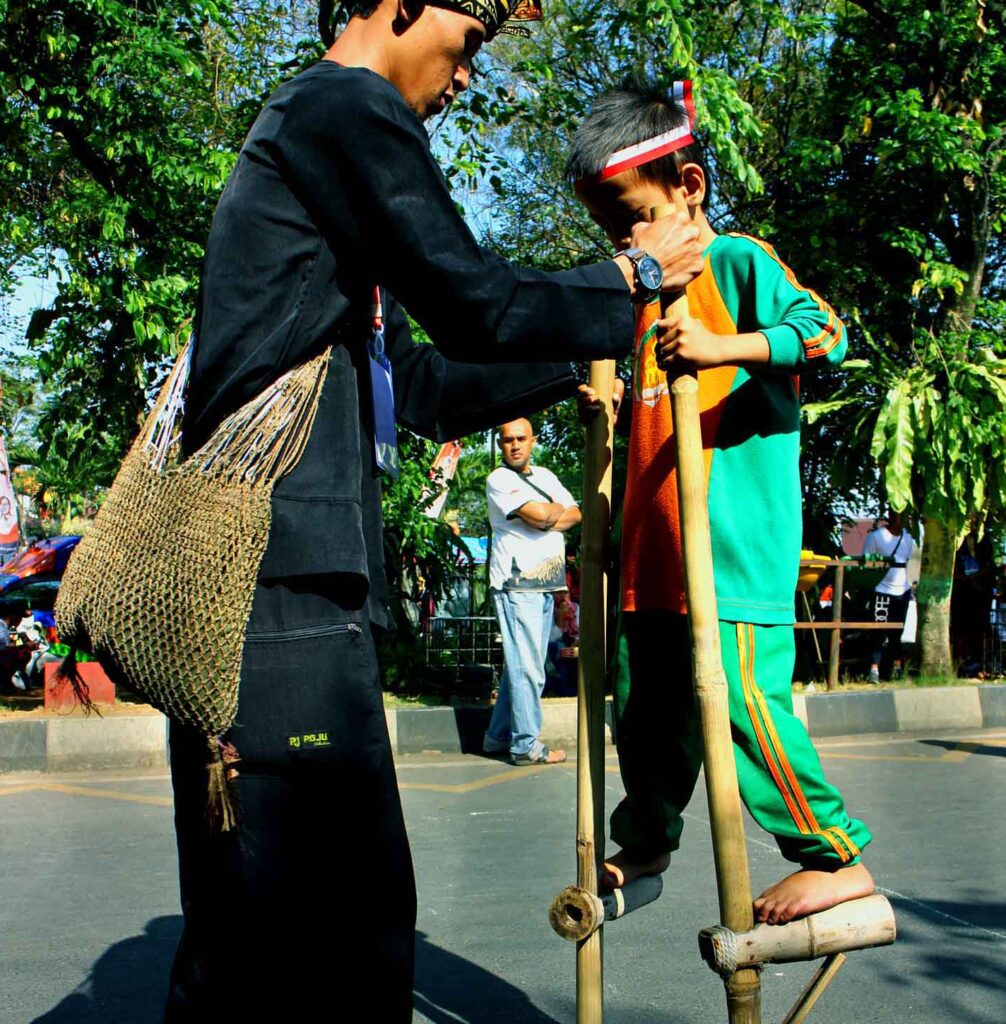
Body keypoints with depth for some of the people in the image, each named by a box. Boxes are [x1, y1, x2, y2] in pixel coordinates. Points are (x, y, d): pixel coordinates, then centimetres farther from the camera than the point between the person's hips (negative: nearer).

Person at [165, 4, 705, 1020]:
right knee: (268, 941, -7)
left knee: (360, 914, 12)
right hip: (282, 590, -11)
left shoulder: (303, 123, 28)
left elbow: (418, 384, 29)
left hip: (301, 587, 11)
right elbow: (476, 308, -9)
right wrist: (636, 274, 7)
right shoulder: (346, 105, -3)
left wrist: (568, 369, 35)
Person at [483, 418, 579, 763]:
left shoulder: (545, 476, 19)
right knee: (526, 666, -7)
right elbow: (538, 514, -17)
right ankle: (526, 745, -1)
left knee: (522, 665, 11)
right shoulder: (499, 480, -5)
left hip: (545, 583, 8)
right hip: (517, 582, -7)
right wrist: (557, 510, 3)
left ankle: (499, 736, 20)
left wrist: (548, 518, -9)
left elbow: (575, 514, 9)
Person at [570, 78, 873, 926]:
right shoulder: (648, 295, 20)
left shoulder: (740, 261, -3)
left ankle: (838, 859, 4)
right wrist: (609, 398, 12)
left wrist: (723, 346, -30)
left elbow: (827, 333, -17)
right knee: (646, 707, 15)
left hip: (736, 546, -8)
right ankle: (645, 846, 34)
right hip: (652, 553, 8)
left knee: (743, 700, -11)